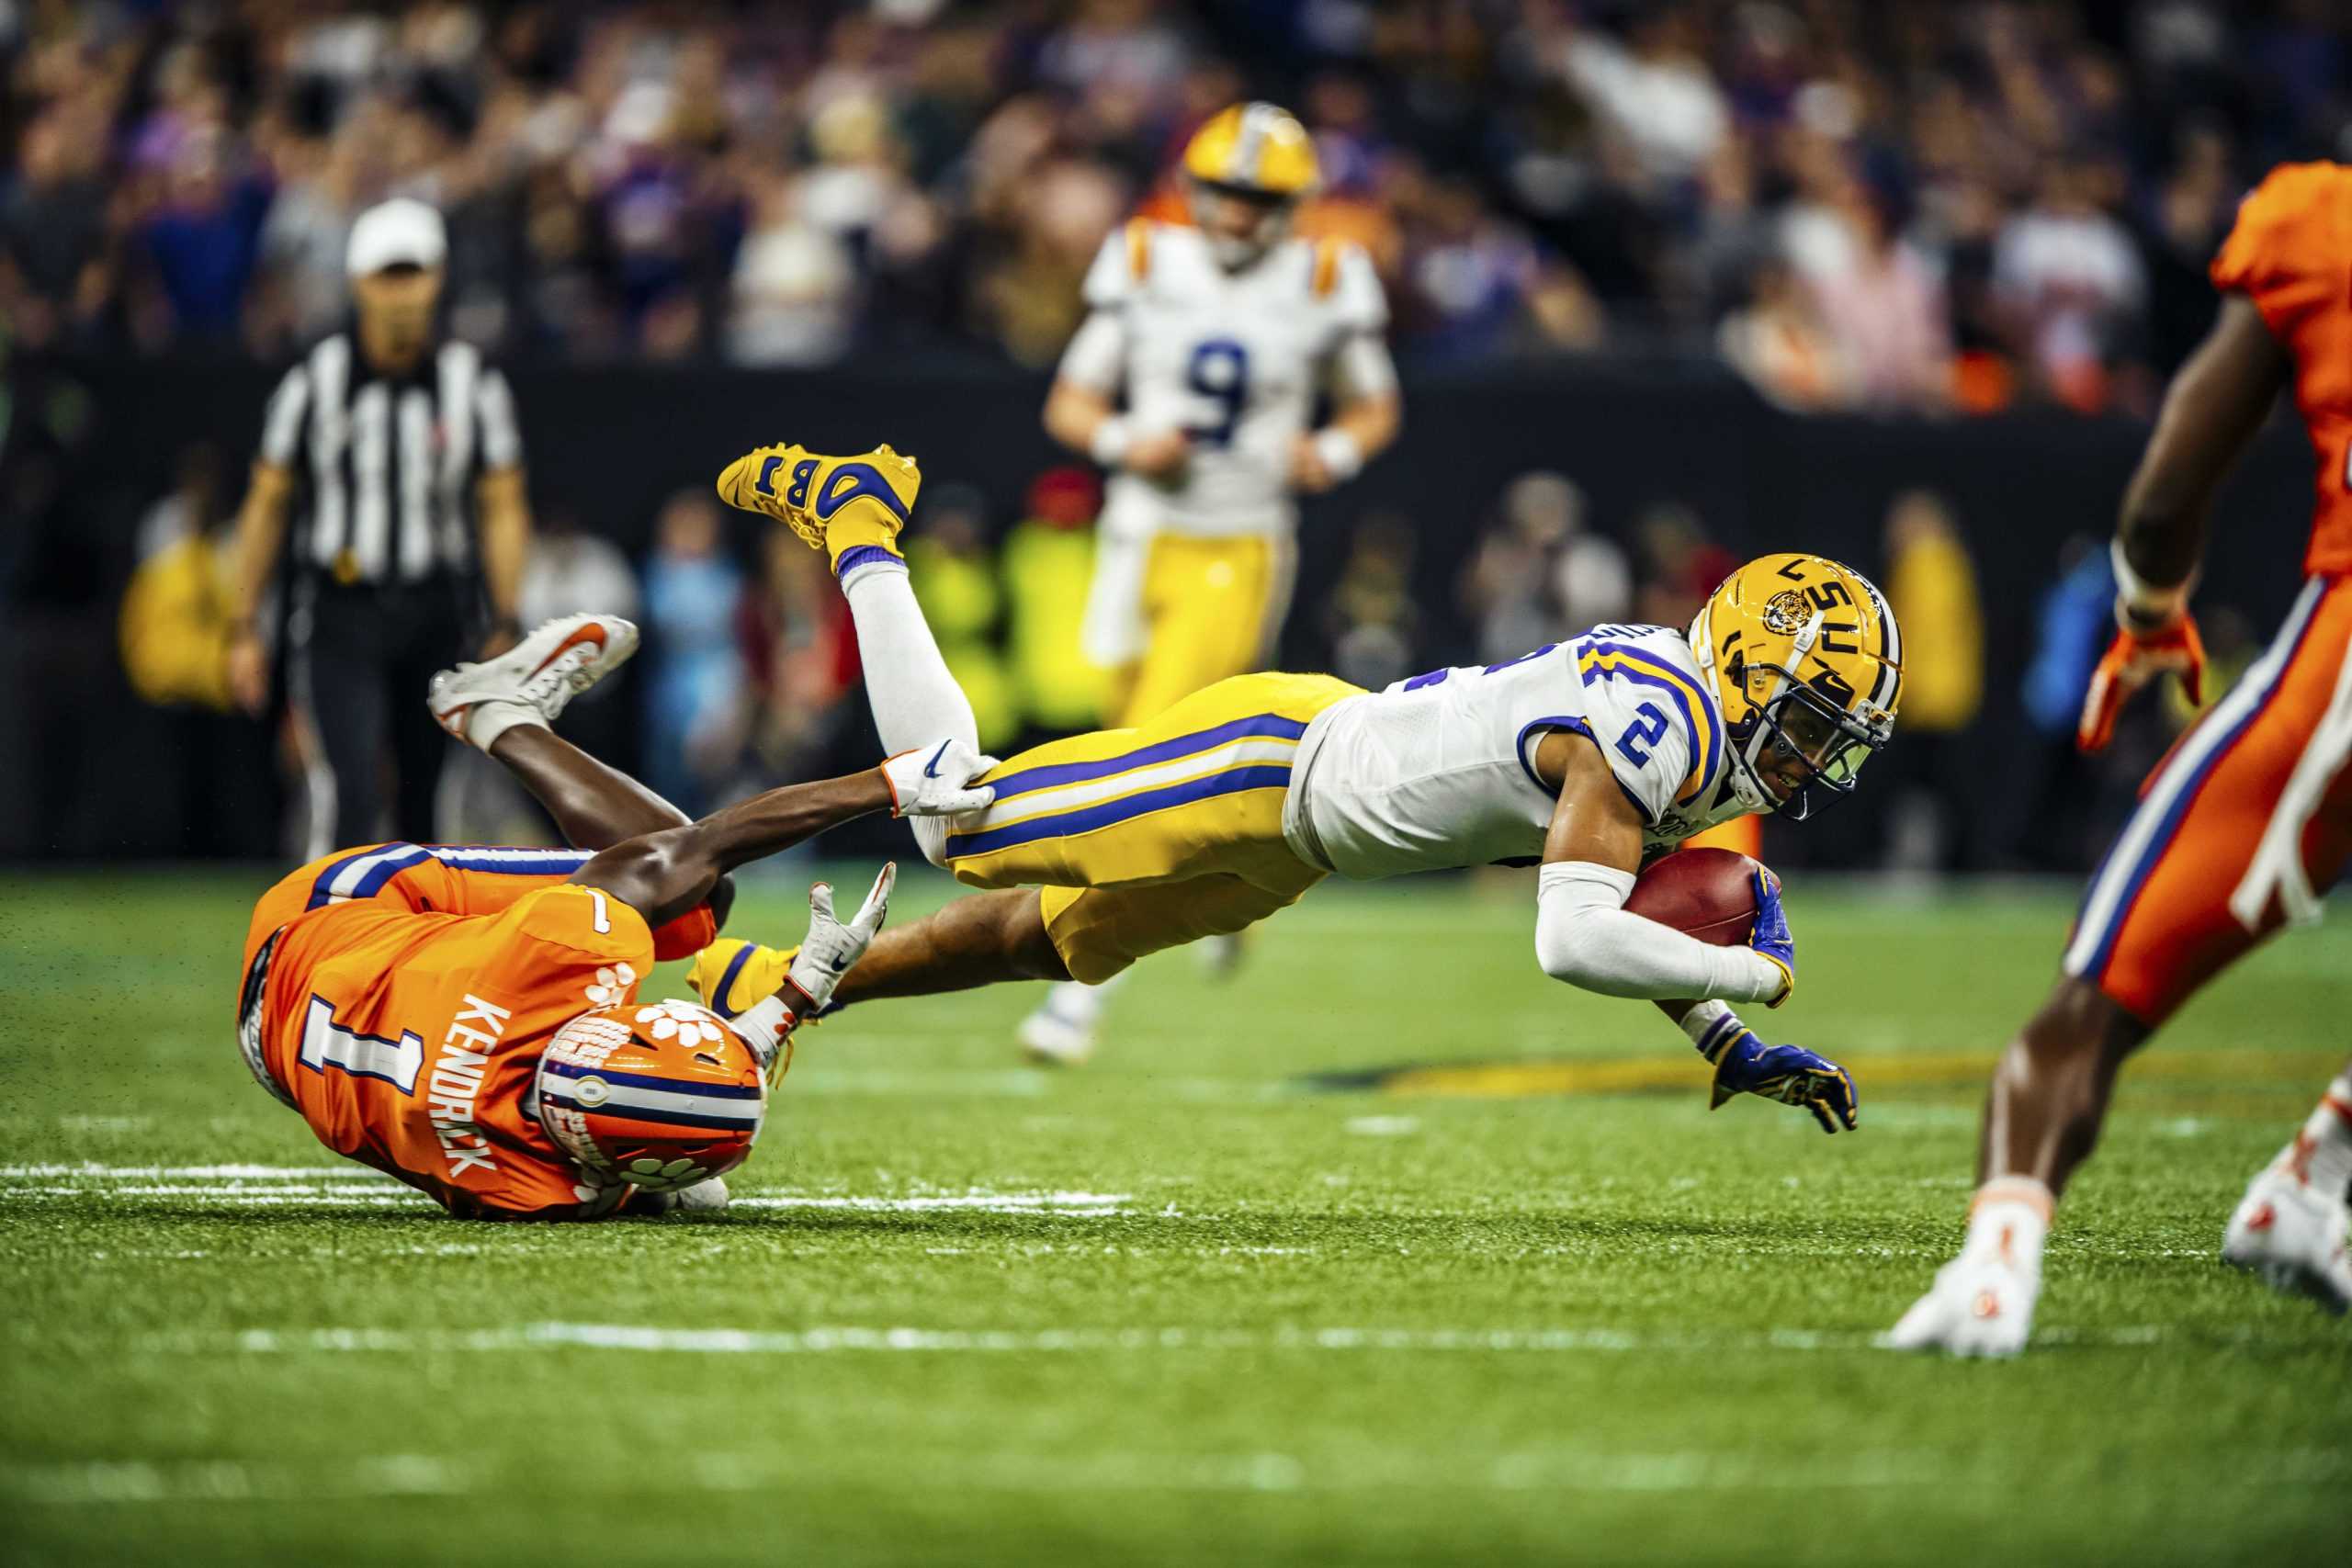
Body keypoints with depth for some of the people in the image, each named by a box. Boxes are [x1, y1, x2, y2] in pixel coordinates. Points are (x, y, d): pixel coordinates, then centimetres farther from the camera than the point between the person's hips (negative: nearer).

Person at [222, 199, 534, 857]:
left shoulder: (473, 383, 2)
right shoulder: (314, 382, 0)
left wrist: (504, 626, -4)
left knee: (431, 811, 5)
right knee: (349, 800, -16)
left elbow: (503, 508, 5)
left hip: (438, 616, 2)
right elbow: (266, 502, 6)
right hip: (338, 612, -2)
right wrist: (244, 626, 3)